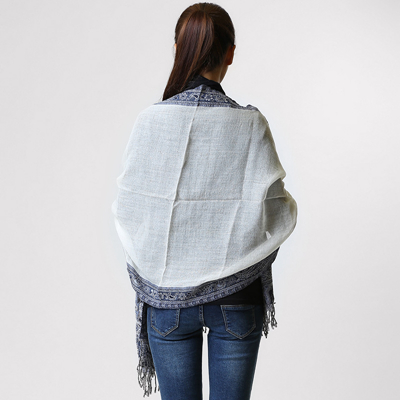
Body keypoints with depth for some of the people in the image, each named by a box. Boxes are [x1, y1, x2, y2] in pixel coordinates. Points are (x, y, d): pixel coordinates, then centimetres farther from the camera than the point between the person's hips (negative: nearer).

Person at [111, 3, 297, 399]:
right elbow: (274, 214, -11)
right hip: (237, 299, 0)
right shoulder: (250, 124, -12)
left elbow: (128, 211, -7)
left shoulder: (150, 120, -11)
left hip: (168, 295, 1)